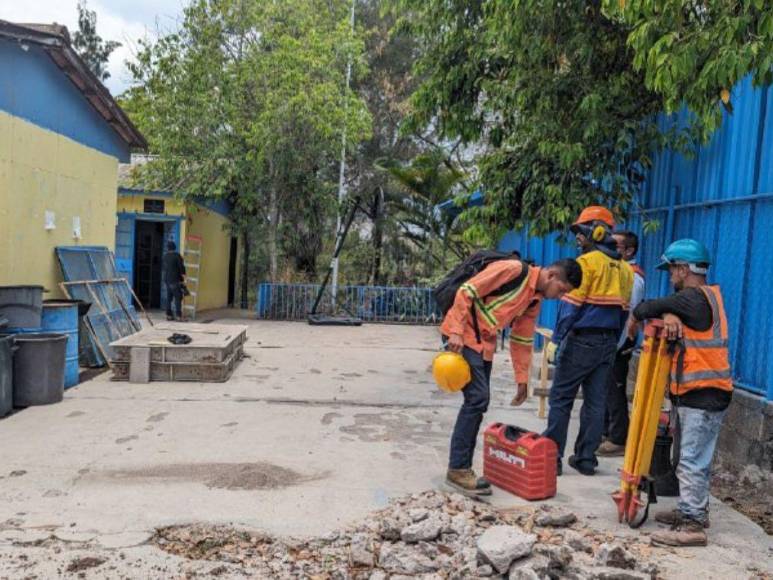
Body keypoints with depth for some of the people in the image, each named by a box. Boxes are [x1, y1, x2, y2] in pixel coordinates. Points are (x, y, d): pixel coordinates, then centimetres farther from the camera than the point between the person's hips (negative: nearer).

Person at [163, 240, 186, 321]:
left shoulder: (165, 256, 9)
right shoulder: (177, 255, -11)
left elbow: (163, 268, 21)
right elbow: (182, 267, -13)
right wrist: (183, 278, -4)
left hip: (167, 280, 7)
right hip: (176, 280, -7)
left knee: (169, 298, 11)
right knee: (178, 298, -6)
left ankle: (169, 315, 11)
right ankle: (179, 316, -11)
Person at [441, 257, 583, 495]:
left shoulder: (535, 299, 9)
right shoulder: (513, 270, -17)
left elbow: (522, 340, 15)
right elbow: (466, 291, -20)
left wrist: (522, 379, 14)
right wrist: (457, 332, -24)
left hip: (485, 342, 9)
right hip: (462, 336, -9)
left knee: (478, 402, 7)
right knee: (477, 398, -14)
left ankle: (462, 467, 15)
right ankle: (457, 469, -5)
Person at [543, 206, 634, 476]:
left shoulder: (587, 262, -9)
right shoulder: (624, 269, 13)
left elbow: (571, 304, -14)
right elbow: (623, 311, 14)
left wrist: (556, 339, -11)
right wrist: (613, 342, 19)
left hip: (581, 340, -7)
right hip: (608, 343, 7)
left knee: (561, 399, 1)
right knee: (596, 401, 10)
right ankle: (586, 459, 15)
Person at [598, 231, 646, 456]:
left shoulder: (633, 277, -14)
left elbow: (629, 315, -19)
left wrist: (615, 347, -20)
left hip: (618, 344, -9)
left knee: (615, 391, -3)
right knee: (606, 388, 16)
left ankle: (618, 441, 5)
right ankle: (606, 431, 28)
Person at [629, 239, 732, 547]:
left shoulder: (695, 298, -17)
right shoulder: (704, 296, 15)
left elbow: (651, 307, -17)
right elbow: (669, 308, 7)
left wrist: (634, 320, 4)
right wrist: (670, 317, -16)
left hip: (704, 395, -10)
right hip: (691, 393, 10)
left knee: (692, 462, -8)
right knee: (691, 458, 18)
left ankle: (692, 526, -4)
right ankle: (693, 510, 29)